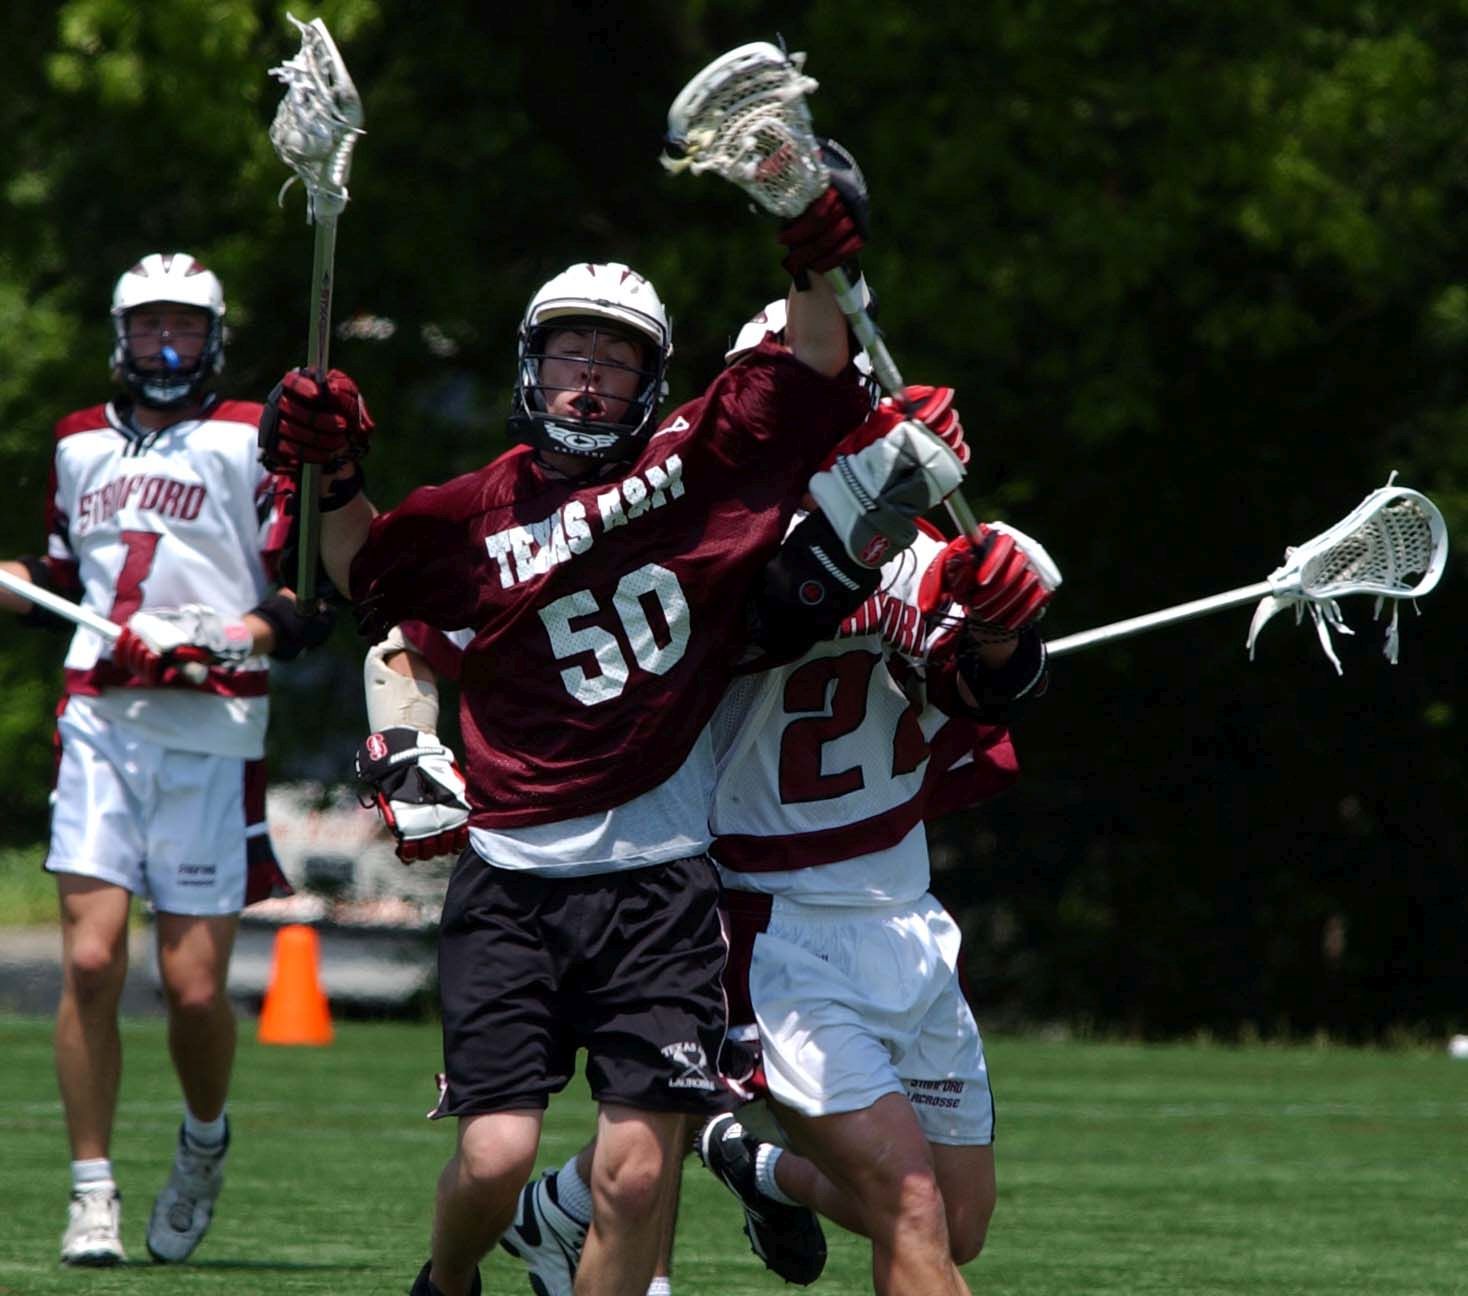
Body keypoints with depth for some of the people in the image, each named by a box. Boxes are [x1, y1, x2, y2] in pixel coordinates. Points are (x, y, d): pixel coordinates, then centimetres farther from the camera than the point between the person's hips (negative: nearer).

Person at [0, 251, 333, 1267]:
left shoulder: (251, 442, 3)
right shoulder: (83, 442, 18)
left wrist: (236, 636, -17)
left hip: (211, 736, -3)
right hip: (101, 722, 3)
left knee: (194, 984, -5)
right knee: (91, 961, -10)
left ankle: (205, 1141, 25)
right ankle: (93, 1190, -1)